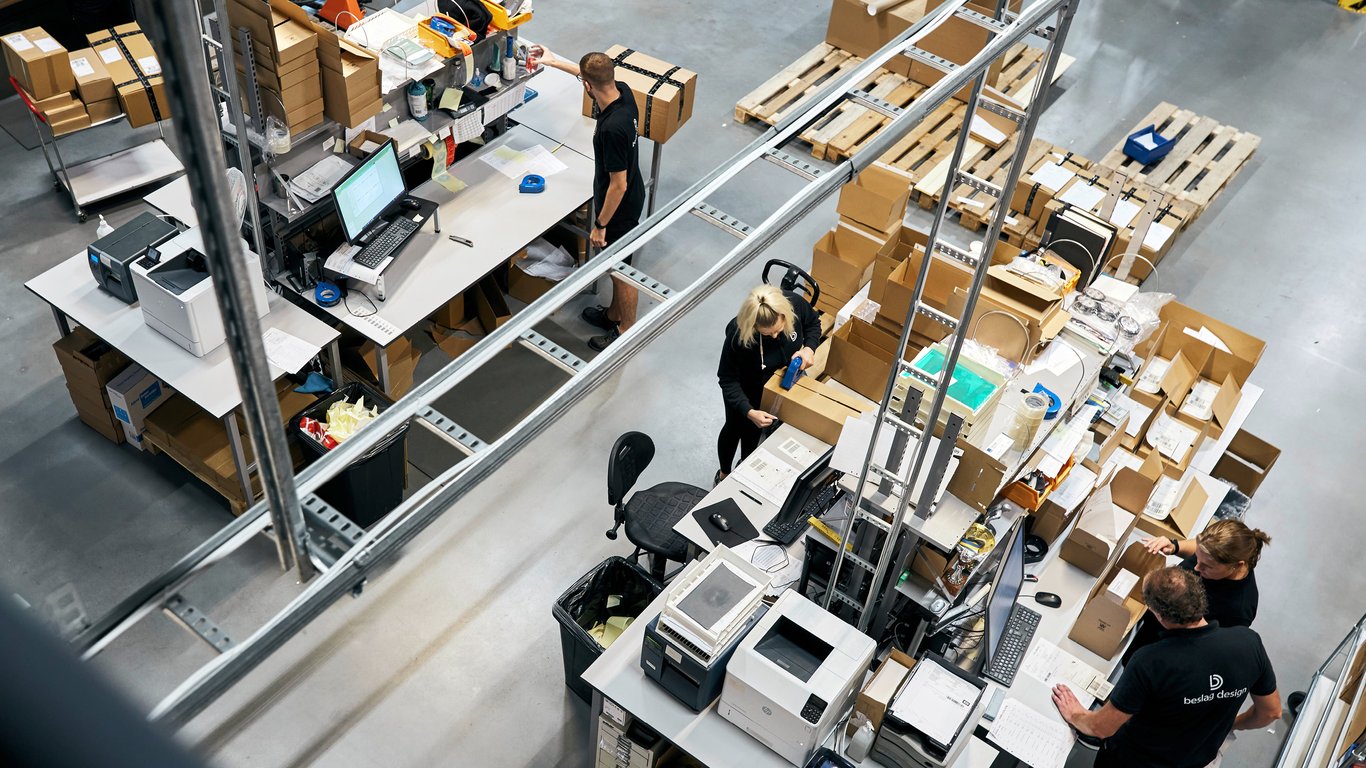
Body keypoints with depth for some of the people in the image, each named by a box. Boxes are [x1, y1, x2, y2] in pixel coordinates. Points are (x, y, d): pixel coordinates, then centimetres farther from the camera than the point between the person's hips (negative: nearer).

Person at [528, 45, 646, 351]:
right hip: (630, 198, 9)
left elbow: (619, 185, -30)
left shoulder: (612, 128, -37)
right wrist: (553, 61, 21)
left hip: (620, 207, -9)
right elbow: (598, 76, 13)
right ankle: (614, 314, 48)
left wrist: (600, 224, -19)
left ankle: (627, 331, 32)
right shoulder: (623, 90, -11)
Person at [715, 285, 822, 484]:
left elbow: (813, 323, -8)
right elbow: (728, 380, -30)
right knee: (735, 428, 23)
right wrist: (749, 412, -42)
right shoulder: (738, 334, -43)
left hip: (782, 381, 3)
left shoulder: (795, 304, -33)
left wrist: (809, 347, -27)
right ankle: (724, 473, 54)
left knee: (753, 432, 26)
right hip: (746, 388, -3)